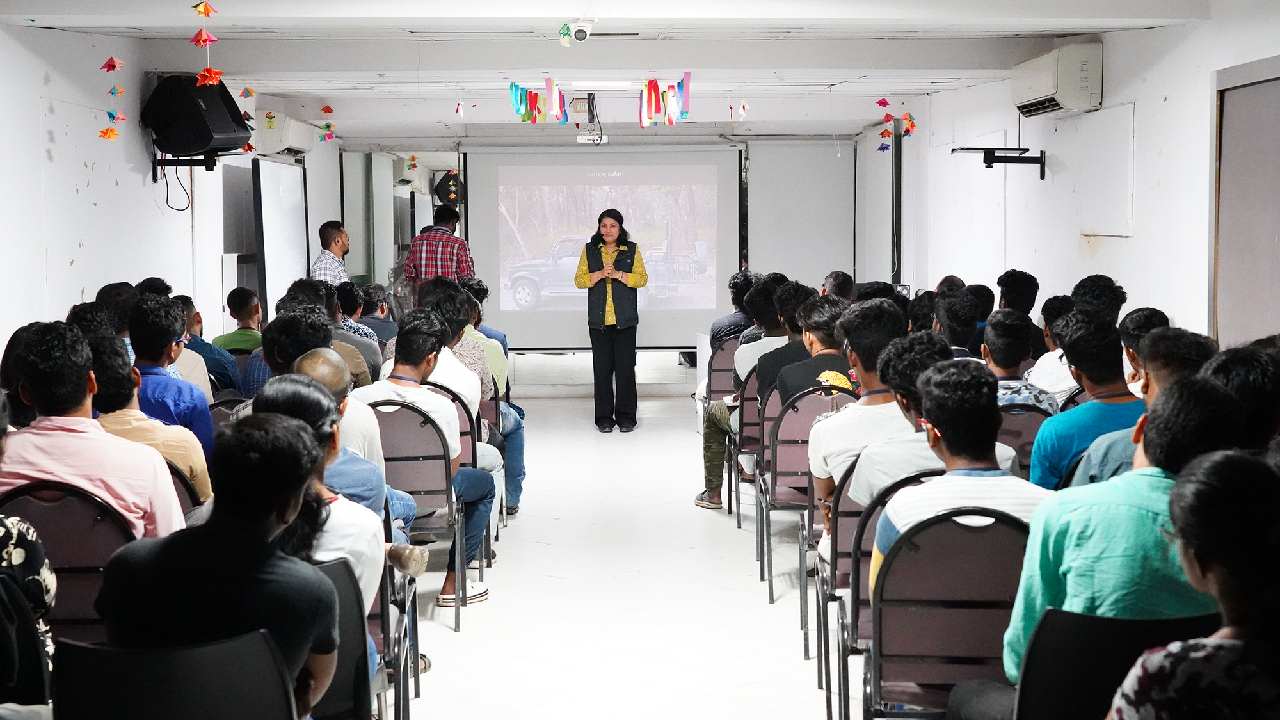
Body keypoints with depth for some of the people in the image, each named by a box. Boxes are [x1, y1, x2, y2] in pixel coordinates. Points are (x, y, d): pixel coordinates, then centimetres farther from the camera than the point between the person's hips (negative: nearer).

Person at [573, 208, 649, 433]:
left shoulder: (632, 250, 6)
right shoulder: (589, 250, 9)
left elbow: (642, 278, -1)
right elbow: (579, 280, 5)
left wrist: (619, 274, -14)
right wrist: (598, 275, -12)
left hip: (625, 319, -1)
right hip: (598, 320, 1)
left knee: (625, 366, -3)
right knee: (602, 367, 1)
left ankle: (625, 416, 5)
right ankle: (604, 417, 8)